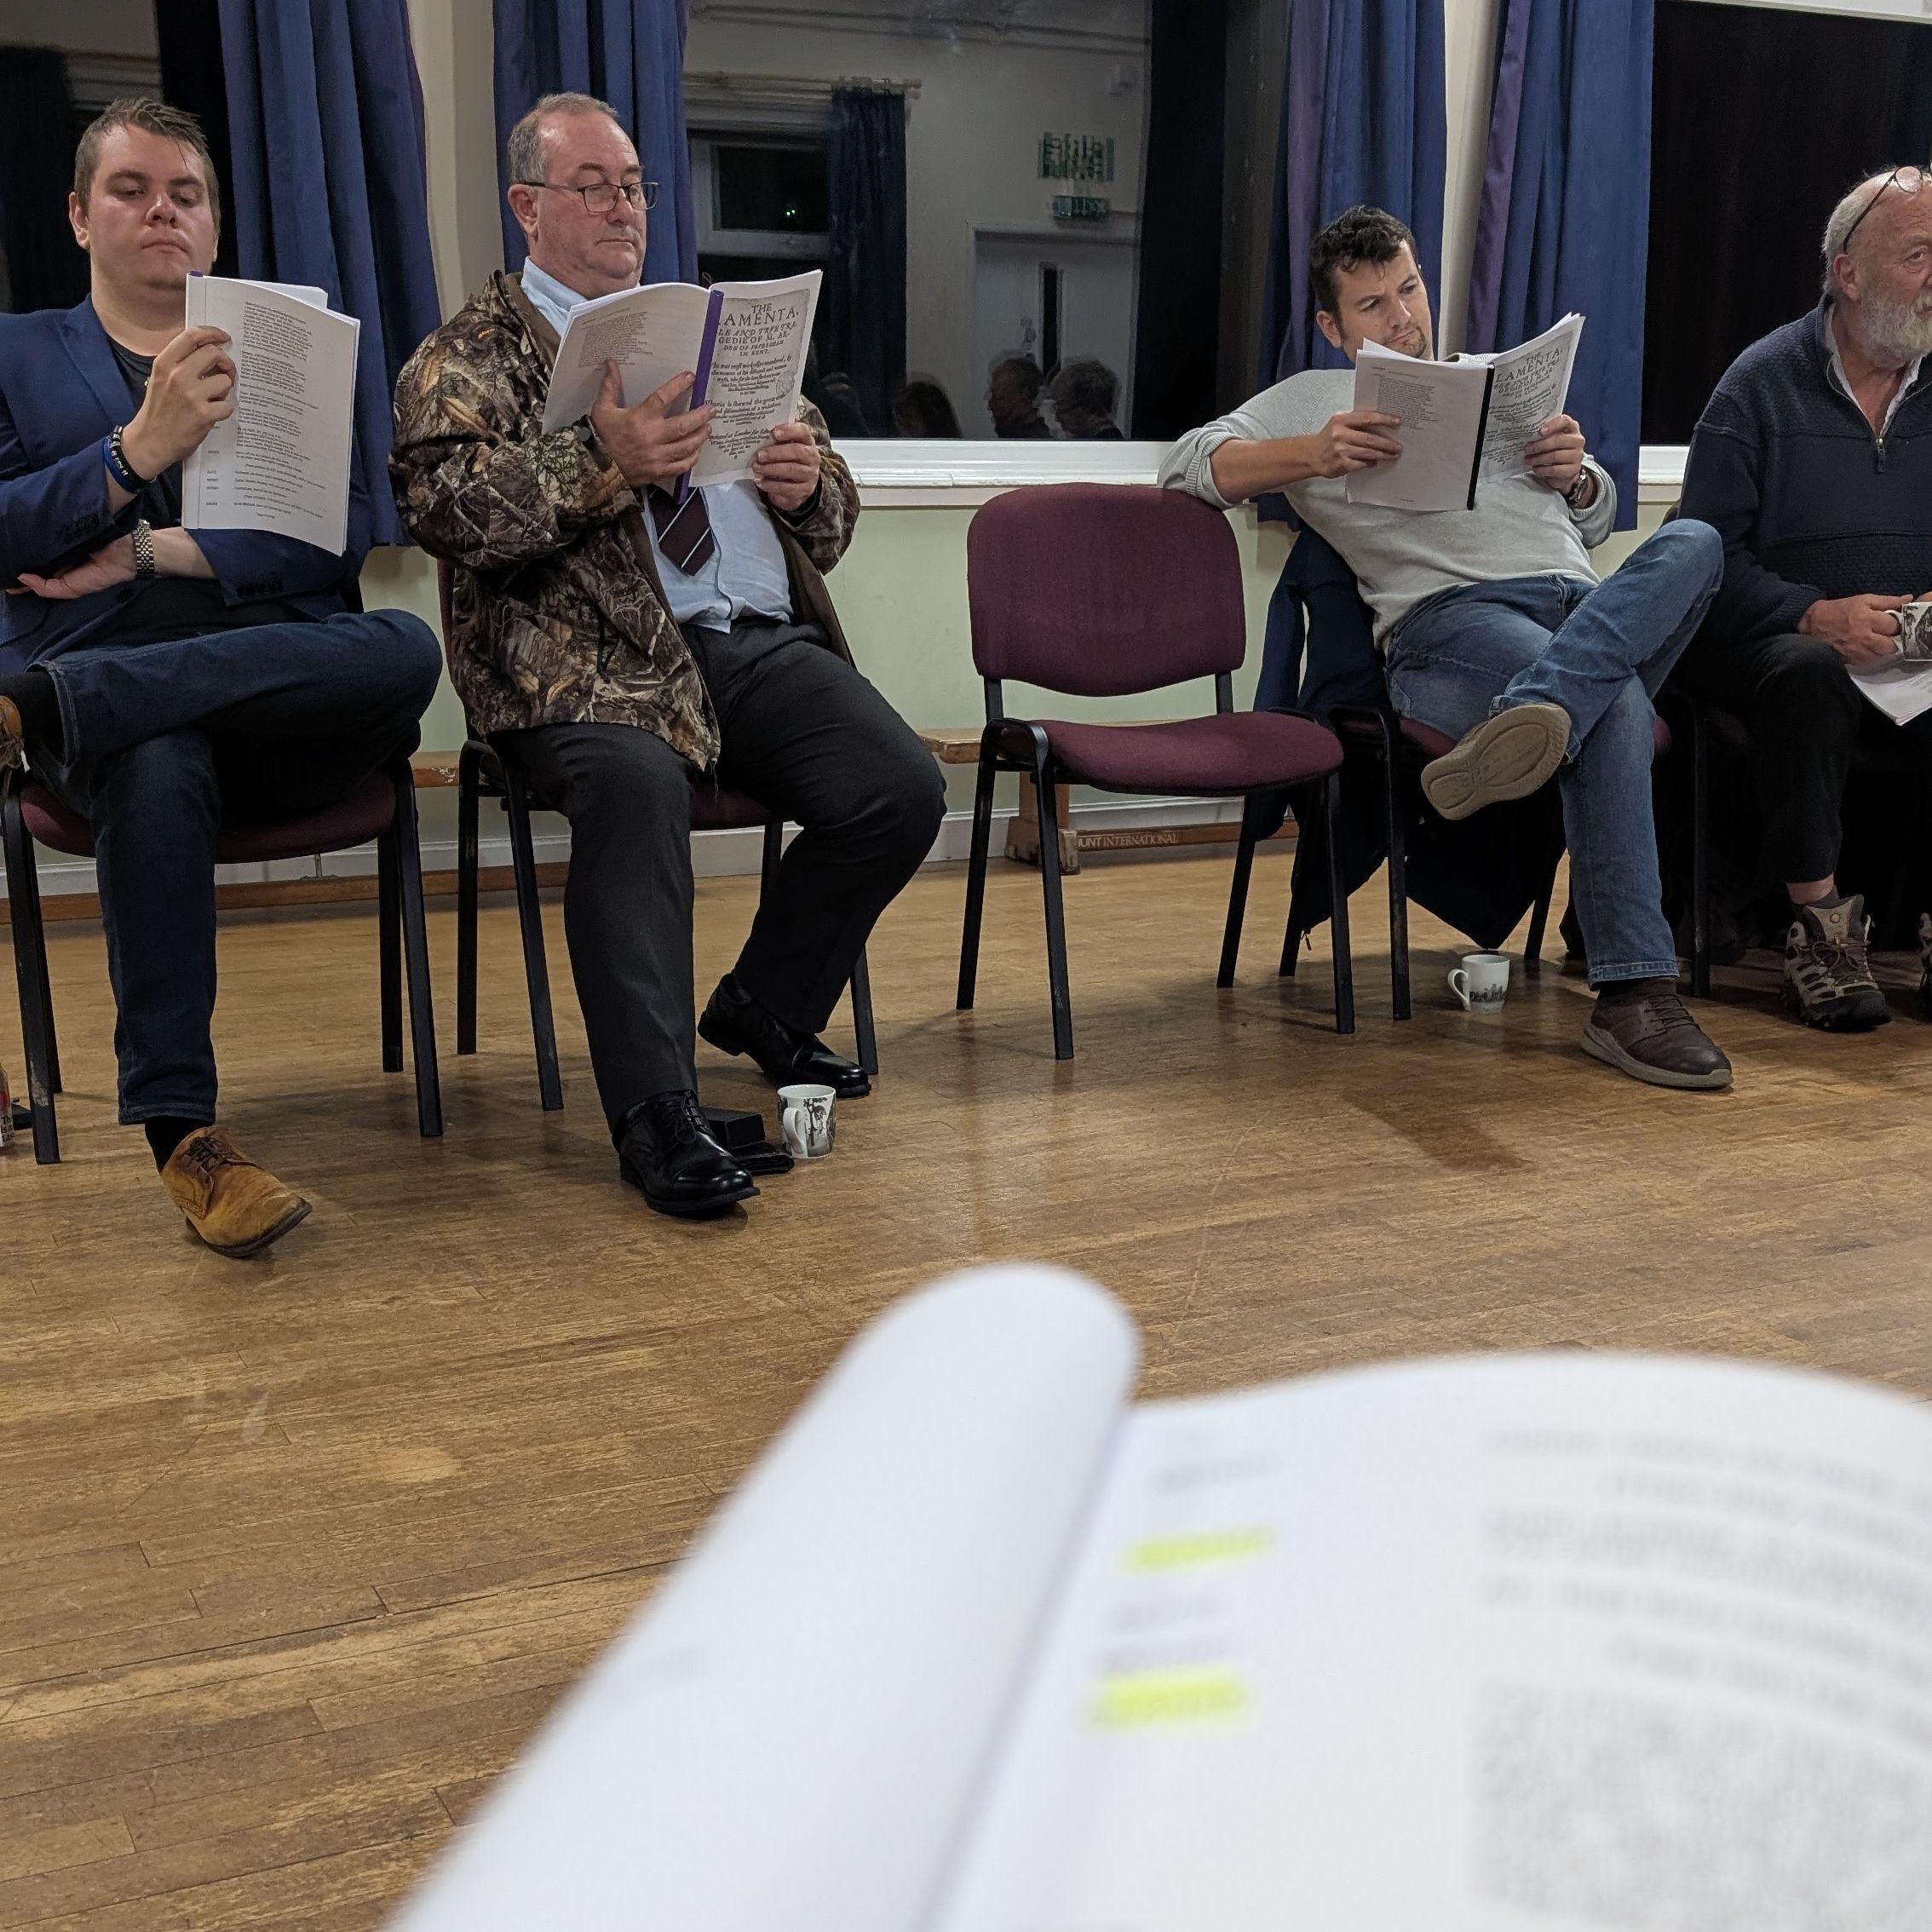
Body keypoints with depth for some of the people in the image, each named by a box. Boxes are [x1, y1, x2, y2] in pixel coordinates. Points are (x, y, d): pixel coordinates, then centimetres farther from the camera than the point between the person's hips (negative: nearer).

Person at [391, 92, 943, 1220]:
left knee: (904, 789, -17)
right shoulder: (471, 356, 10)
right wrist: (604, 463, -24)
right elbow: (446, 505, -11)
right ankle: (657, 1111, -30)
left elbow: (830, 528, 26)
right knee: (636, 784, -36)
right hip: (596, 656, -5)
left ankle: (765, 1007, 9)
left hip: (764, 641, 5)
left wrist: (809, 483, 1)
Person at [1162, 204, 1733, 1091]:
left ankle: (1530, 719, -49)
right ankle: (1631, 994, -41)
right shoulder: (1316, 398, 22)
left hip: (1593, 608, 5)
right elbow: (1189, 462, 5)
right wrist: (1312, 456, -12)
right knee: (1614, 703, -36)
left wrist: (1576, 473, 9)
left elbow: (1594, 522, 34)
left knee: (1692, 541, -29)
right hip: (1450, 613, -5)